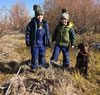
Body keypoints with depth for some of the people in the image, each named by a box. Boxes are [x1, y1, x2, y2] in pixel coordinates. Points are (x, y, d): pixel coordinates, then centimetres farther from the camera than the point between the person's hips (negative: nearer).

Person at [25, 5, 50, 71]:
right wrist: (27, 40, -4)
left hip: (43, 42, 4)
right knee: (35, 56, 3)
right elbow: (28, 32, -2)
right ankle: (34, 67, 17)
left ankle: (43, 64, 33)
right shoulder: (32, 23, -8)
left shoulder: (45, 23, 5)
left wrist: (48, 41, 12)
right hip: (35, 43, -3)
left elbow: (47, 33, 12)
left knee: (42, 54, 16)